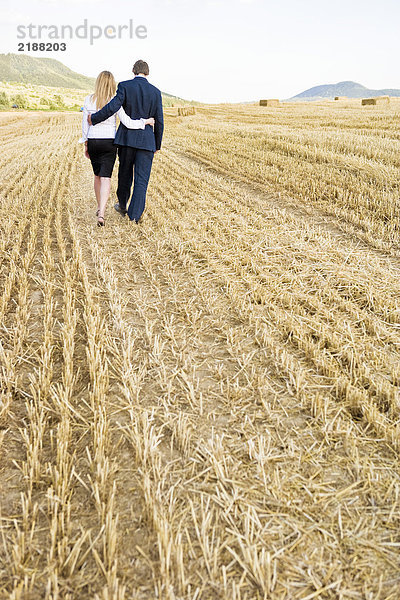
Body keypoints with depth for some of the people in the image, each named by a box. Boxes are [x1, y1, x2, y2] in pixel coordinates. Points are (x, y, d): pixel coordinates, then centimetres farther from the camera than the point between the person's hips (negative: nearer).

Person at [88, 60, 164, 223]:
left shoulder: (125, 86, -3)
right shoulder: (155, 92, 2)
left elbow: (113, 107, -16)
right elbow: (159, 122, 3)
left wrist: (94, 119, -3)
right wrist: (157, 145, 12)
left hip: (126, 138, 0)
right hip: (146, 141, 0)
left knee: (125, 173, 19)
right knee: (141, 180, 2)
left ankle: (122, 205, 36)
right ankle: (134, 216, -2)